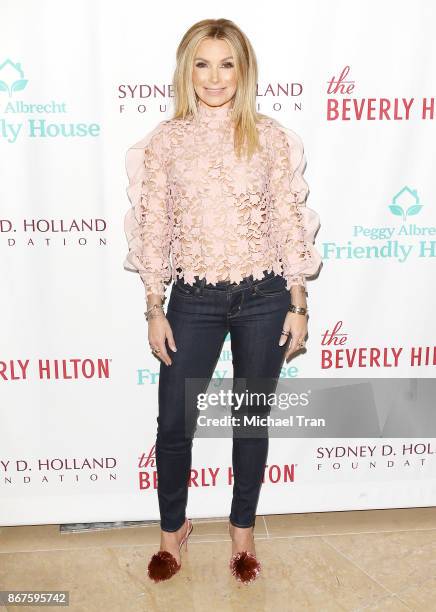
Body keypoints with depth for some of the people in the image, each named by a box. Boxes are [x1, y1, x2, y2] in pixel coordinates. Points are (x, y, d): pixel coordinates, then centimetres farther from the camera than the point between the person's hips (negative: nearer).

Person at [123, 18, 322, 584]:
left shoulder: (270, 137, 0)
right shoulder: (165, 140, 1)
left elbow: (289, 222, 0)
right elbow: (153, 229, 0)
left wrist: (297, 305, -2)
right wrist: (155, 310, -2)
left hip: (264, 298, 0)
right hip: (194, 299, 0)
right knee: (173, 422, 7)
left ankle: (243, 529, 36)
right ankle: (173, 527, 35)